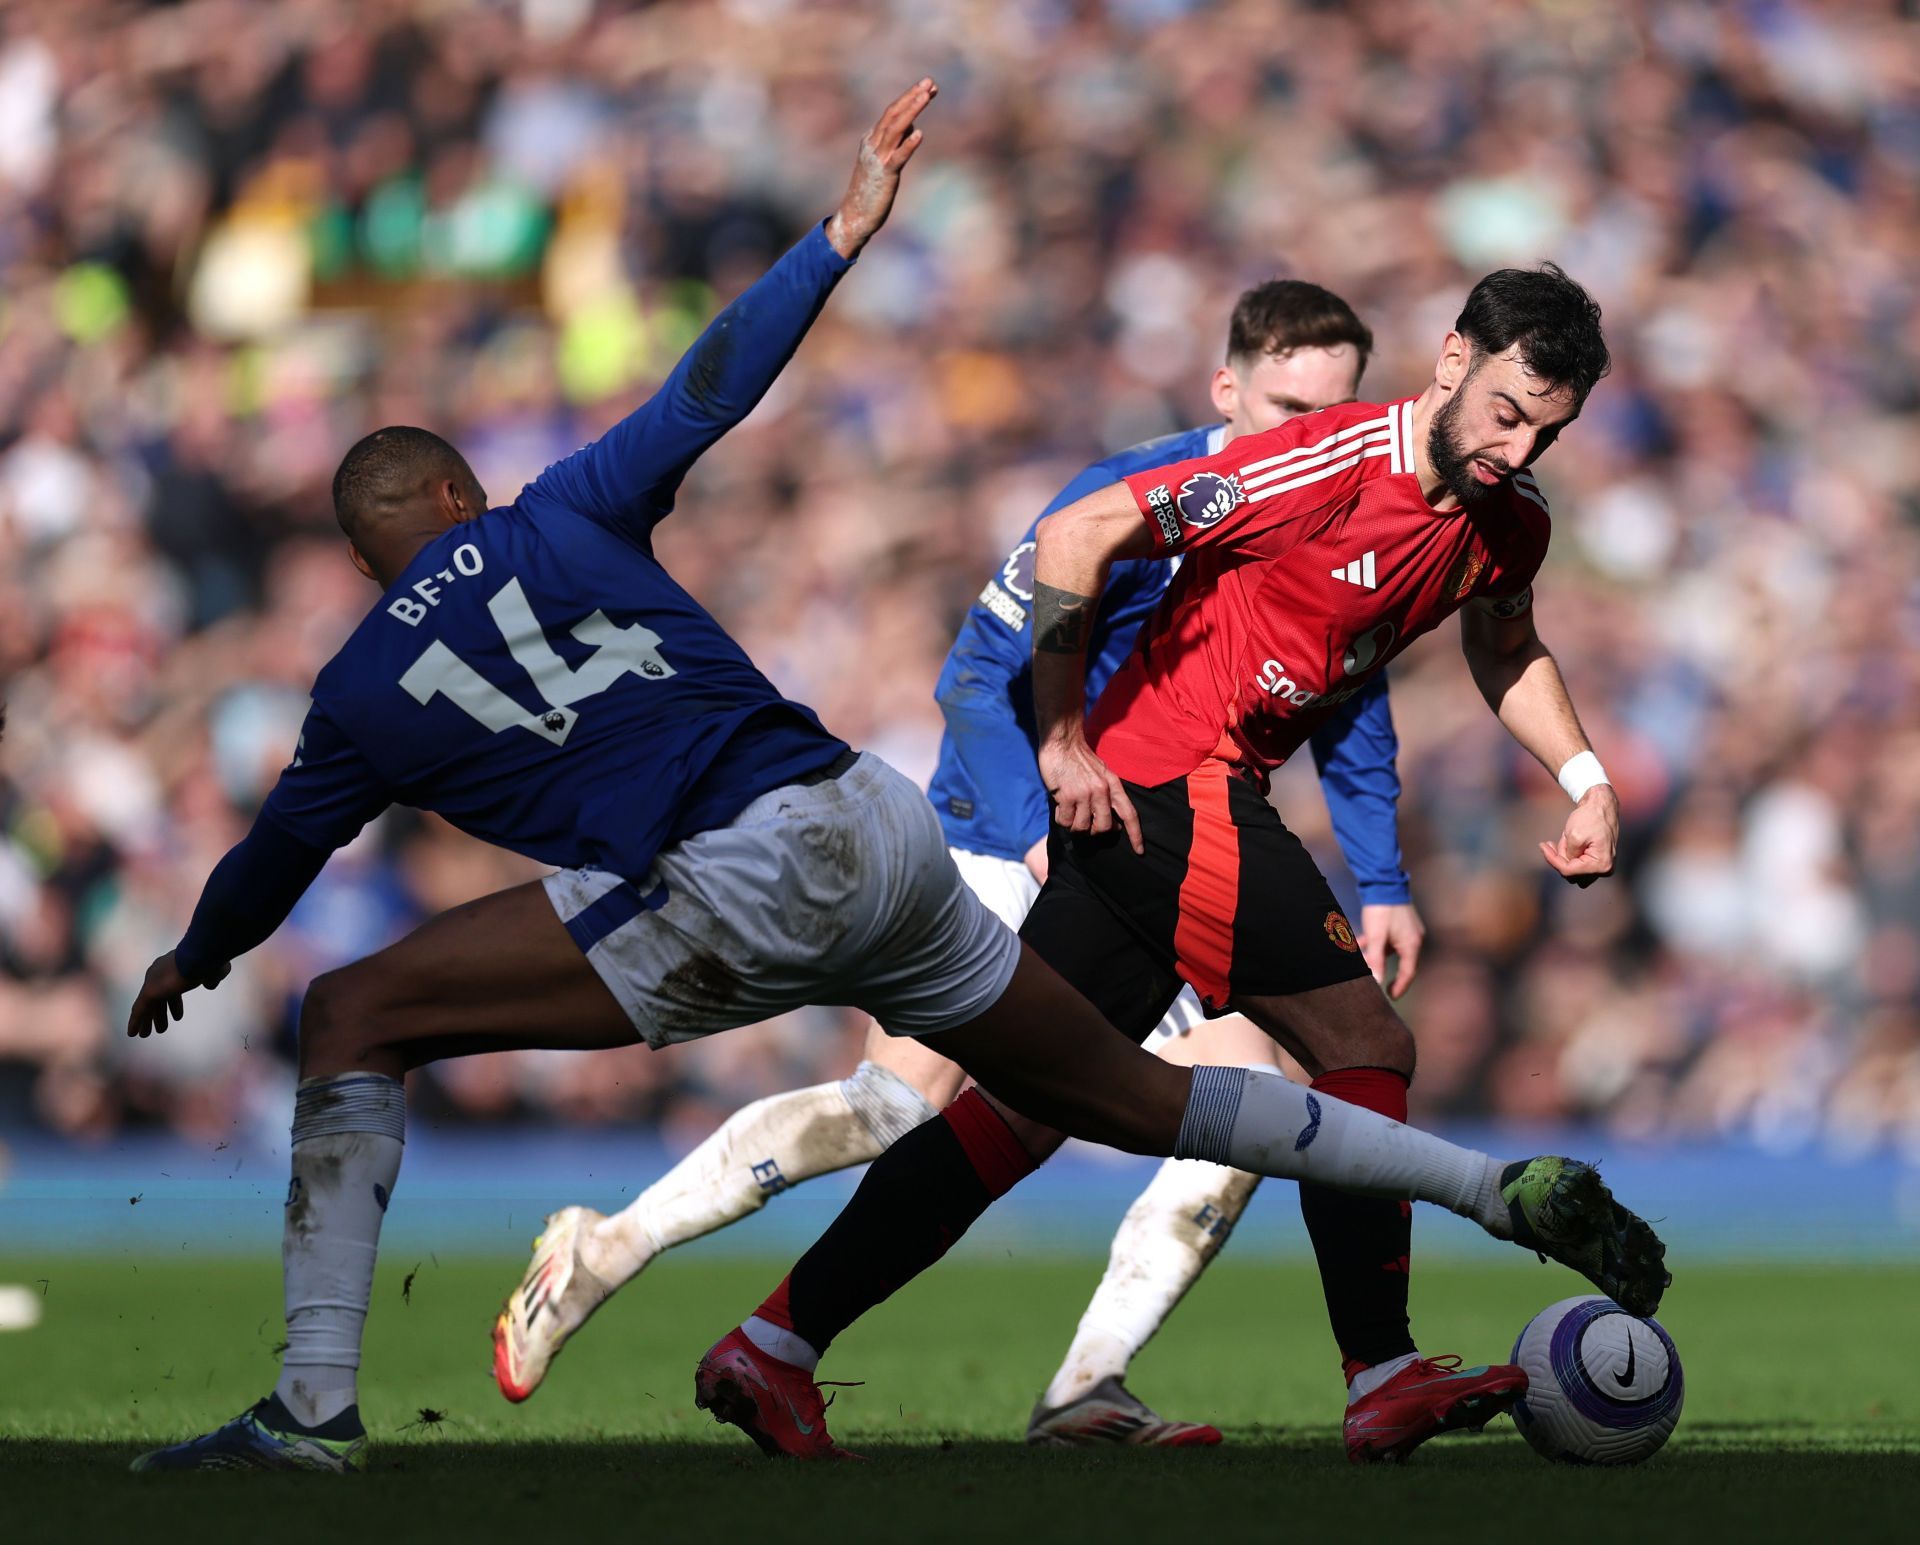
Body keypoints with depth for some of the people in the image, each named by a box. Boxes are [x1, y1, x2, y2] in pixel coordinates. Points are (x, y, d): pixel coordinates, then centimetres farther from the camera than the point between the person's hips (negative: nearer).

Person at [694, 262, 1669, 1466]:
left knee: (1037, 1096, 7)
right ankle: (1385, 1380, -8)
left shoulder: (1508, 523, 7)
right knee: (1365, 1044, -9)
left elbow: (1507, 653, 31)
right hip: (1178, 790, -9)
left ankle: (772, 1345, 8)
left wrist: (1586, 780, 16)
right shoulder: (1332, 463, -19)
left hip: (1130, 813, 9)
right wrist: (1064, 742, -13)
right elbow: (1077, 539, -17)